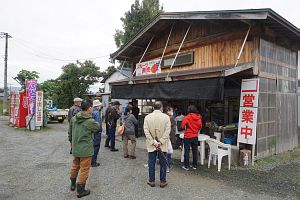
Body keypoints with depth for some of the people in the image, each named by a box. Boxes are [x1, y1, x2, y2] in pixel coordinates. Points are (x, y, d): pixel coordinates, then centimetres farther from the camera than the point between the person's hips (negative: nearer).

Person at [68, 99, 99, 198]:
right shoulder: (90, 121, -22)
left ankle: (73, 184, 43)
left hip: (75, 148, 7)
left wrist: (71, 141, 24)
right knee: (84, 170, 8)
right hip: (86, 150, -7)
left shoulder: (73, 118, -1)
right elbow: (97, 127, -2)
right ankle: (80, 191, 18)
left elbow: (70, 132, 9)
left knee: (75, 166, 25)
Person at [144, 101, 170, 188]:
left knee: (151, 163, 13)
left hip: (151, 145, 1)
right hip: (163, 145, -1)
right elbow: (167, 131, -12)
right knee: (163, 163, 11)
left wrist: (153, 142, -9)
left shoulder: (147, 117, -3)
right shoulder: (166, 117, -7)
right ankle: (163, 181, 20)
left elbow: (146, 131, -8)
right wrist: (160, 142, -12)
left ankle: (151, 181, 23)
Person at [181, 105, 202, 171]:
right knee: (195, 151, 13)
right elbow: (200, 127, 7)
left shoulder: (187, 117, -15)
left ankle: (186, 166, 10)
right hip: (195, 137, 4)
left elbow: (182, 126, -13)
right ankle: (195, 166, 21)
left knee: (187, 151, 4)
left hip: (188, 137, -4)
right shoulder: (199, 117, -2)